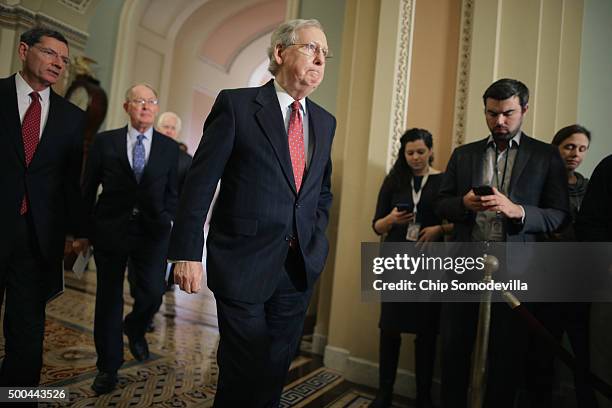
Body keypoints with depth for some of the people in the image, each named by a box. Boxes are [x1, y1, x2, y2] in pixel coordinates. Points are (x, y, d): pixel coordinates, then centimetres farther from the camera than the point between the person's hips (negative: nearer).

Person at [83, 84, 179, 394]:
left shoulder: (169, 147, 6)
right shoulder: (105, 142, 4)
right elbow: (88, 188, 6)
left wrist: (165, 220, 0)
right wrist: (87, 229, 4)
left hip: (152, 231, 0)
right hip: (110, 228, 0)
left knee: (152, 292, -7)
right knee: (108, 298, 7)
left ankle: (135, 328, 30)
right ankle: (108, 366, 23)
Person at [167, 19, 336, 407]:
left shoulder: (325, 121, 10)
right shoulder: (237, 104, -6)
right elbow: (200, 183, -9)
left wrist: (316, 236, 6)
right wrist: (188, 253, -13)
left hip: (299, 266, 5)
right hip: (244, 262, -5)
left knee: (276, 369, 16)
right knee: (244, 371, 7)